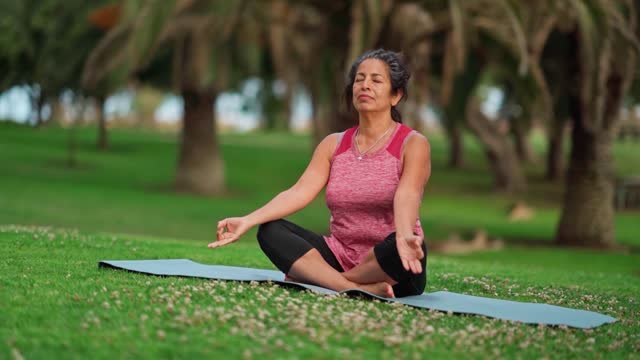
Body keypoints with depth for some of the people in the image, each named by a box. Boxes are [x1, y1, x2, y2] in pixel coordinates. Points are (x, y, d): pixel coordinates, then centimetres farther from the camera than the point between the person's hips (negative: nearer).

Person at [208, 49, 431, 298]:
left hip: (387, 265, -4)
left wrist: (404, 236, -46)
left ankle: (317, 278, -19)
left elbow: (407, 198, -23)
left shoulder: (412, 144, -5)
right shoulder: (334, 144, 9)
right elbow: (300, 191, -5)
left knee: (401, 248, -38)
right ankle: (358, 288, -31)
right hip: (340, 257, 5)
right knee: (271, 231, -16)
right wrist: (247, 221, -22)